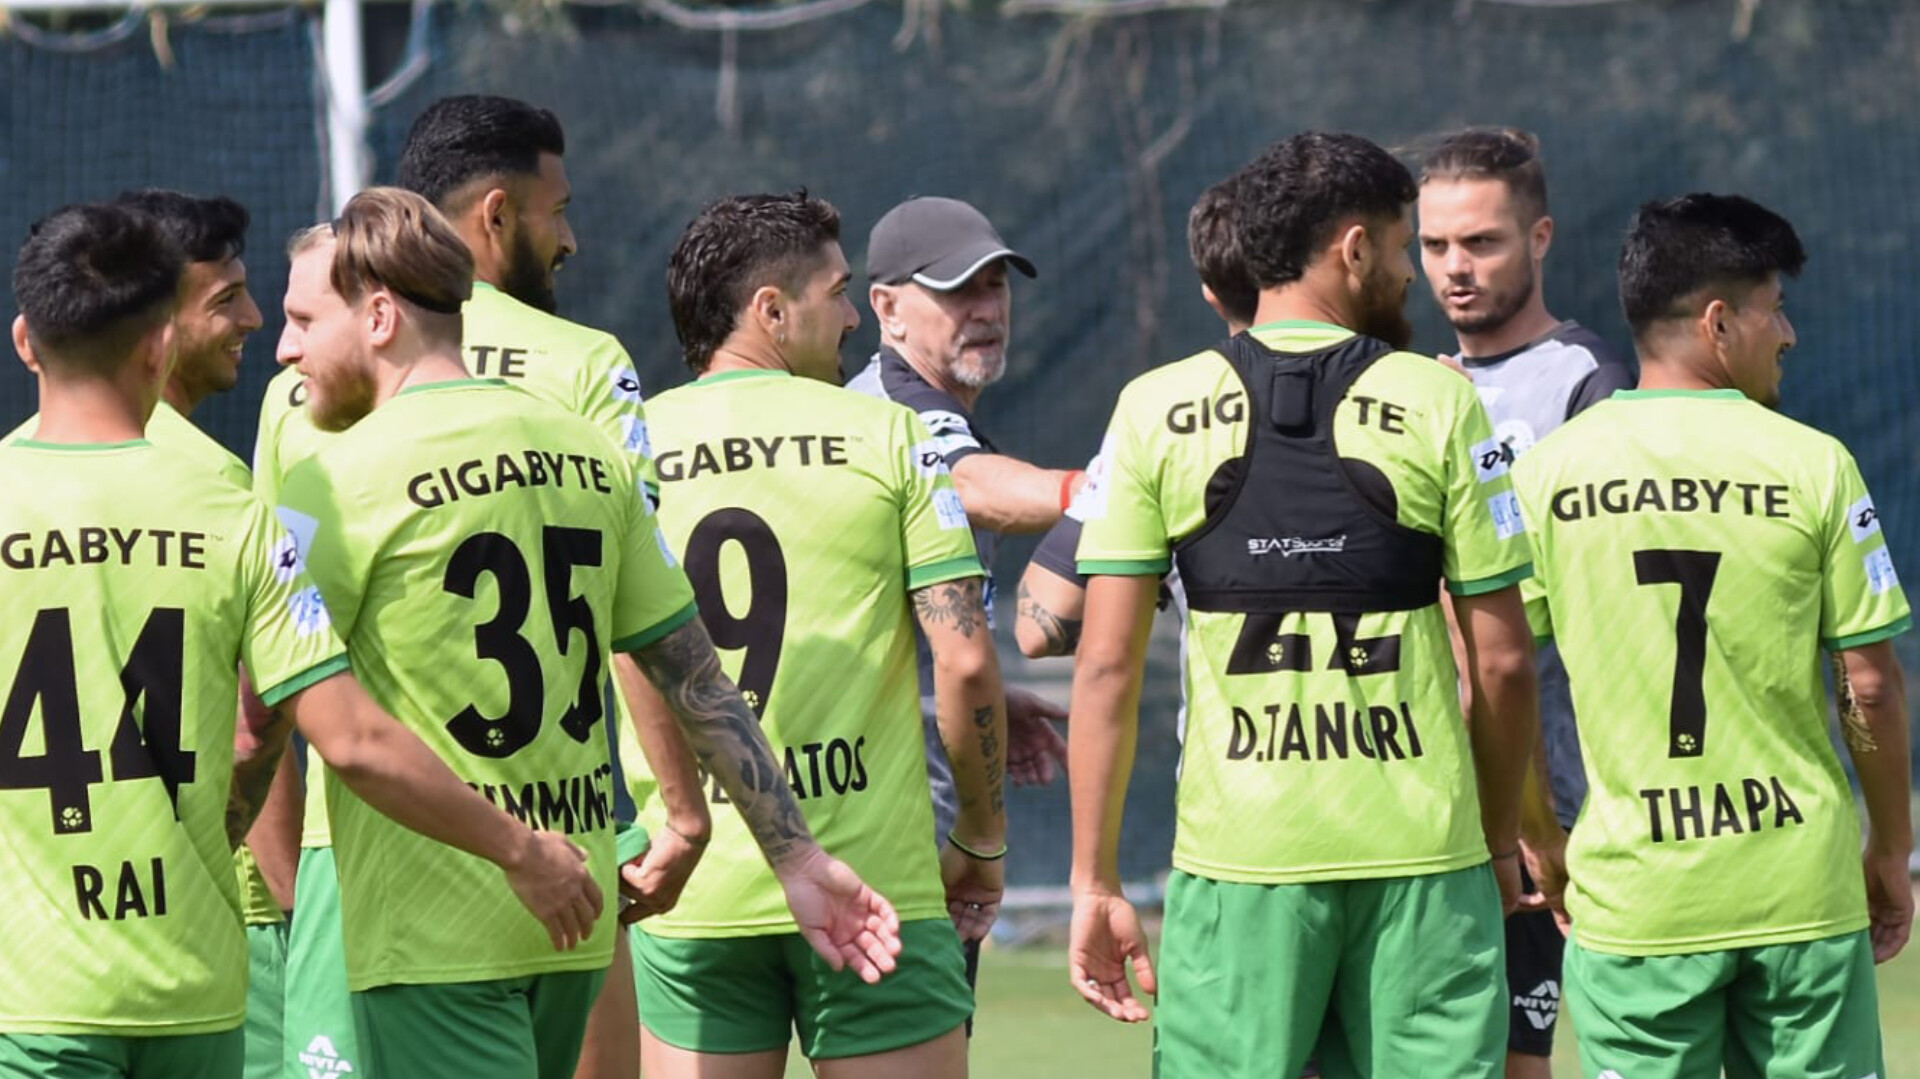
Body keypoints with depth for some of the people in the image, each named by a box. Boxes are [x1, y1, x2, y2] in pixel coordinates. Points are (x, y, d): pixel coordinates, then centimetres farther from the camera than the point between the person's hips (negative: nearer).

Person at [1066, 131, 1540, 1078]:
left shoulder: (1156, 410, 2)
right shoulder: (1438, 404, 0)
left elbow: (1106, 666, 0)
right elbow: (1503, 662, 1)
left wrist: (1095, 881, 4)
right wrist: (1500, 839, 14)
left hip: (1237, 850, 1)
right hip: (1422, 854, -1)